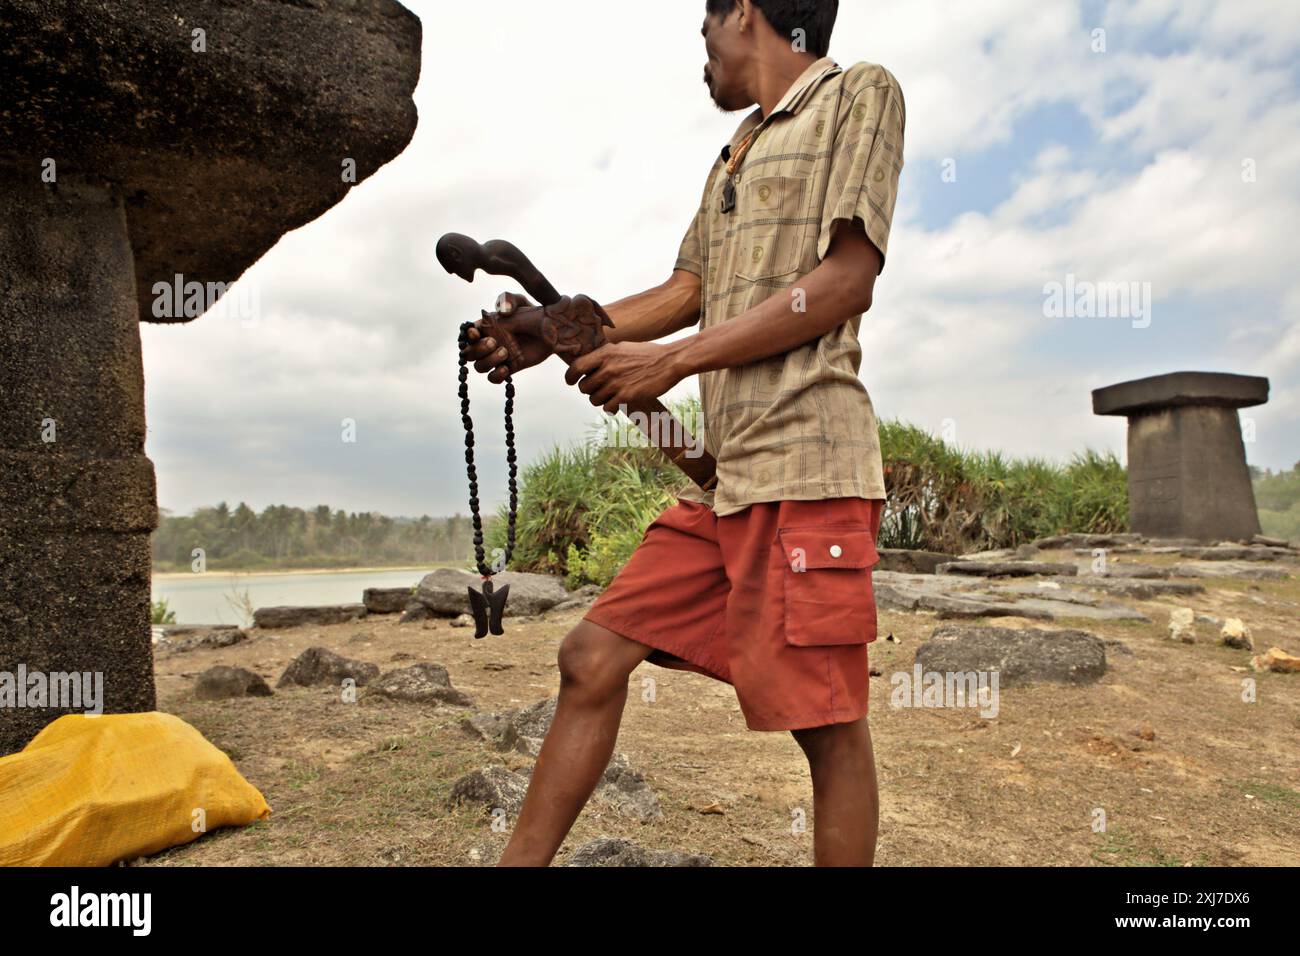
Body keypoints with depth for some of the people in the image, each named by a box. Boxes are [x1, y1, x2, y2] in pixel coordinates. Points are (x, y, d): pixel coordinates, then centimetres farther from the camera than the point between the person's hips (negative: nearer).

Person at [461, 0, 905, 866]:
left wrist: (672, 360, -9)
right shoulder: (737, 155, 27)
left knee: (827, 719, -4)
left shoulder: (860, 96, 4)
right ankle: (520, 861, 14)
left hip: (805, 464, -8)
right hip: (723, 474, 8)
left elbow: (848, 278, -8)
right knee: (593, 655, 4)